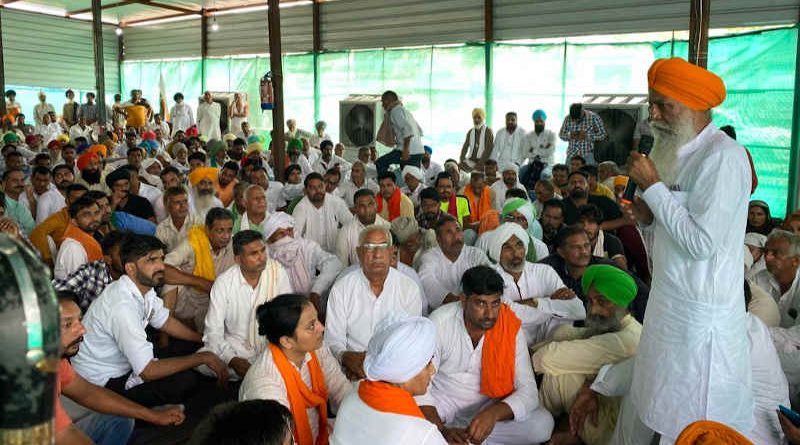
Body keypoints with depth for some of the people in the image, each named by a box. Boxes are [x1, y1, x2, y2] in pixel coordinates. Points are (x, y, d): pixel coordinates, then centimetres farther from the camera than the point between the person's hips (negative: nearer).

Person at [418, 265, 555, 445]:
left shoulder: (511, 328, -14)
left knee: (543, 423, -23)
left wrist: (493, 413, -35)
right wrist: (442, 430, -31)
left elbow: (528, 391, -15)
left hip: (488, 406, 3)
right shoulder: (439, 322, -19)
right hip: (443, 402, -2)